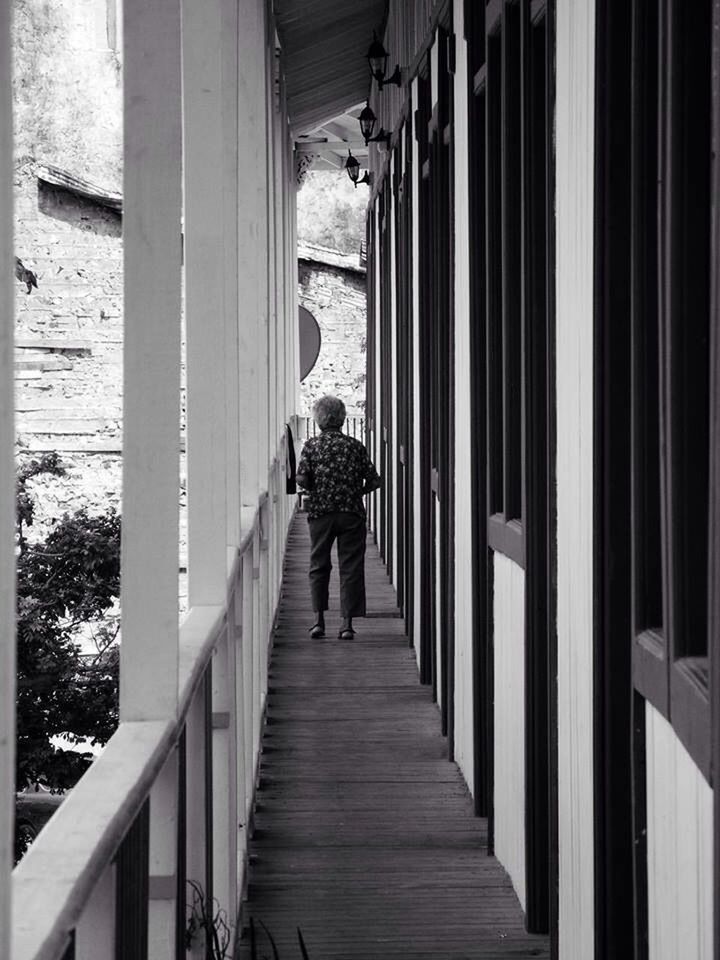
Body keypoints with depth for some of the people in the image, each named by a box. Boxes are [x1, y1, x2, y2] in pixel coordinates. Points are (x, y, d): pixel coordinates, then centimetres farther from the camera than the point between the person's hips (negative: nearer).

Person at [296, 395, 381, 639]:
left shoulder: (311, 445, -1)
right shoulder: (355, 446, 2)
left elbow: (301, 479, -10)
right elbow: (374, 481, 0)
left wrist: (314, 489, 11)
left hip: (320, 512, 0)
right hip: (352, 513, 0)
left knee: (319, 566, 12)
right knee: (350, 568, 4)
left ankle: (318, 619, 5)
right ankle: (347, 623, 1)